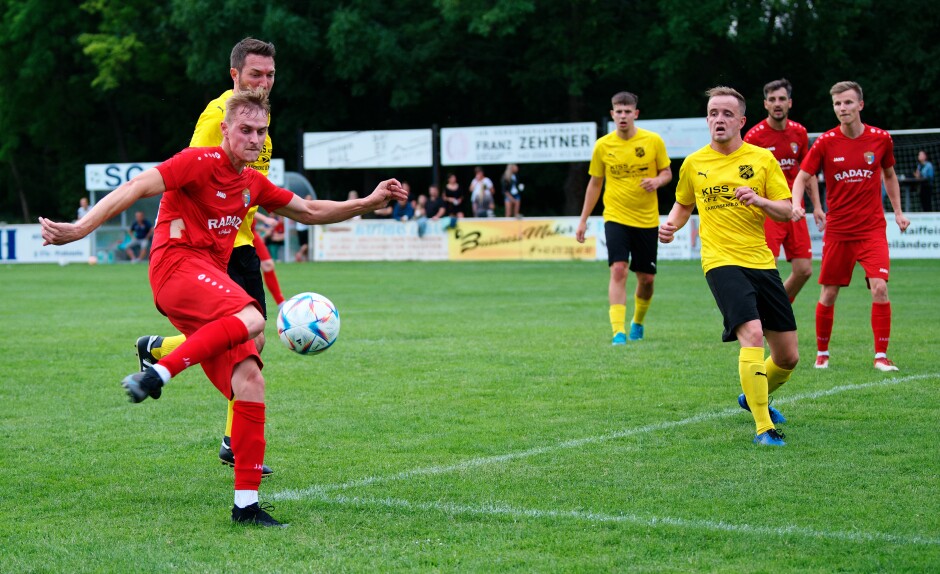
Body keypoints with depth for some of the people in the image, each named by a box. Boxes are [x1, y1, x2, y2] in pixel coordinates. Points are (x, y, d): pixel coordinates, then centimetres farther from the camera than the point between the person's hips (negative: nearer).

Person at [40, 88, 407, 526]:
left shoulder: (253, 184, 19)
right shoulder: (199, 162, -6)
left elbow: (310, 212, 29)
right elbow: (138, 187, -15)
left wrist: (368, 203, 21)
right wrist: (82, 228, -25)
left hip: (211, 279, 8)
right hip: (177, 266, -8)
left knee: (251, 382, -4)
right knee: (251, 320, -36)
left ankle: (246, 504, -3)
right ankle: (155, 376, -36)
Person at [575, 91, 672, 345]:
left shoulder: (653, 141, -3)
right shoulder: (603, 145, -1)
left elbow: (667, 173, 7)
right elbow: (595, 183, 9)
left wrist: (656, 181, -18)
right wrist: (583, 220, 8)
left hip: (647, 219, 1)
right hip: (616, 217, -1)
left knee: (646, 278, 7)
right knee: (618, 271, -18)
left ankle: (637, 323, 33)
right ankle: (618, 331, -20)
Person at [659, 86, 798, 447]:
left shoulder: (762, 159, 4)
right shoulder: (693, 164, 6)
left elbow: (787, 211, 2)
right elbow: (683, 204, 24)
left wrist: (760, 200, -18)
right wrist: (672, 225, 3)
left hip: (762, 262, 3)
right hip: (722, 263, -3)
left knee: (788, 356, 8)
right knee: (752, 334, -26)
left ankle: (754, 397, 40)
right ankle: (763, 428, -21)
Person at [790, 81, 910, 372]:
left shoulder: (881, 139, 0)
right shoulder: (825, 142, -4)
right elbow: (802, 178, -1)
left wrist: (898, 212, 11)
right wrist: (797, 205, -20)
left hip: (872, 228, 0)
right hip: (837, 230, 0)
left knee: (879, 287, -15)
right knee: (828, 293, 5)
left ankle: (881, 355, -7)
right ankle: (822, 352, 24)